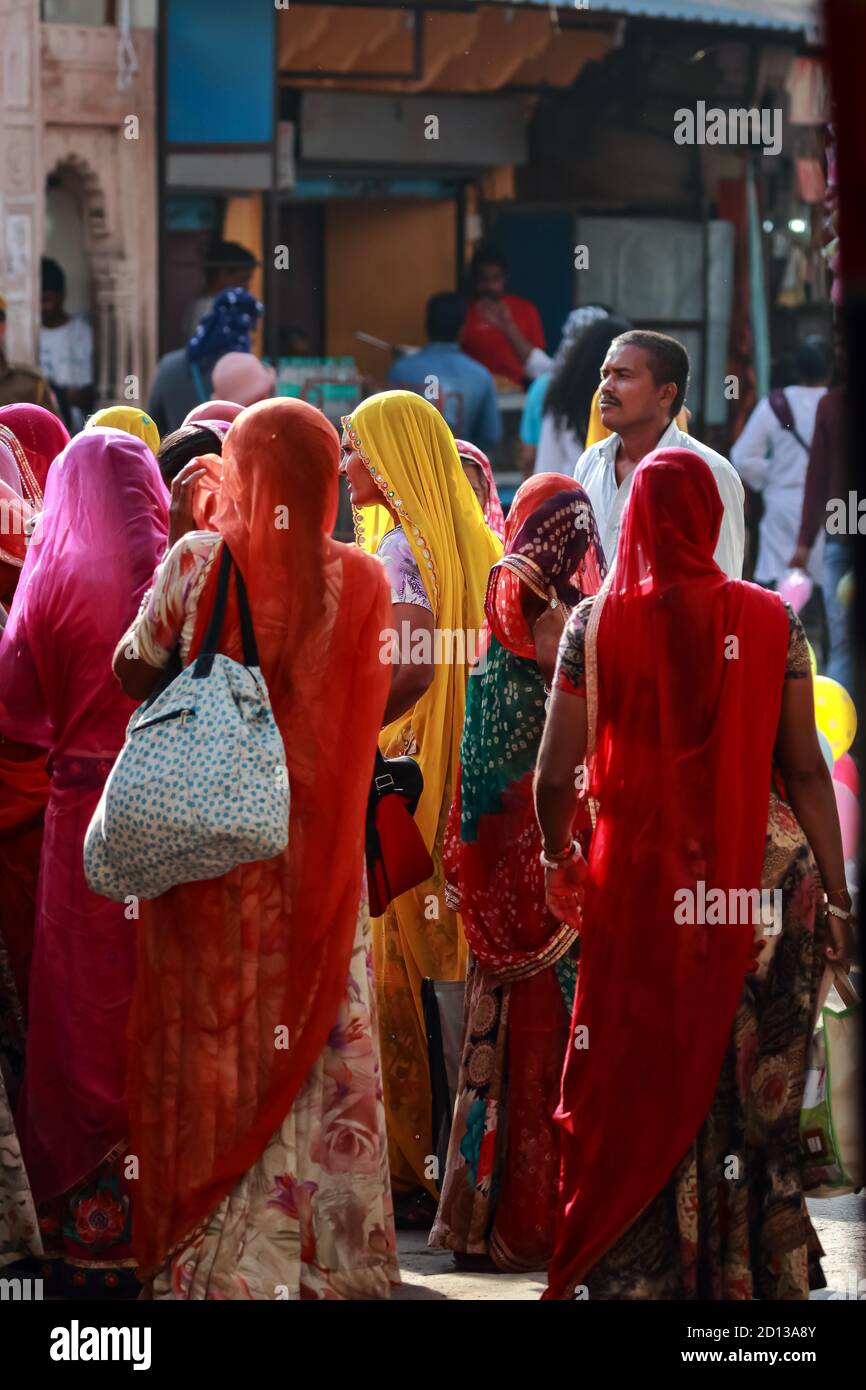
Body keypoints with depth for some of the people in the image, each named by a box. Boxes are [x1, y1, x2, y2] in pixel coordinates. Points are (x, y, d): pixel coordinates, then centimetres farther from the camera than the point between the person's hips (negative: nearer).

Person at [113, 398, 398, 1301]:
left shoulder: (197, 560, -10)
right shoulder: (360, 581, -6)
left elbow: (133, 670, 1)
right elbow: (369, 708, 2)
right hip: (315, 852, 1)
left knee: (213, 1034, 9)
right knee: (318, 1037, 8)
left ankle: (208, 1262, 11)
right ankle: (327, 1259, 9)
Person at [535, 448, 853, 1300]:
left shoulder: (595, 622, -3)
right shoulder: (770, 621, -2)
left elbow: (554, 775, -4)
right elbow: (805, 769, -2)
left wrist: (558, 858, 15)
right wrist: (837, 896, 4)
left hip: (643, 878, 0)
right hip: (766, 878, 1)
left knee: (637, 1099, 7)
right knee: (756, 1098, 8)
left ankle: (631, 1273, 10)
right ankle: (754, 1271, 12)